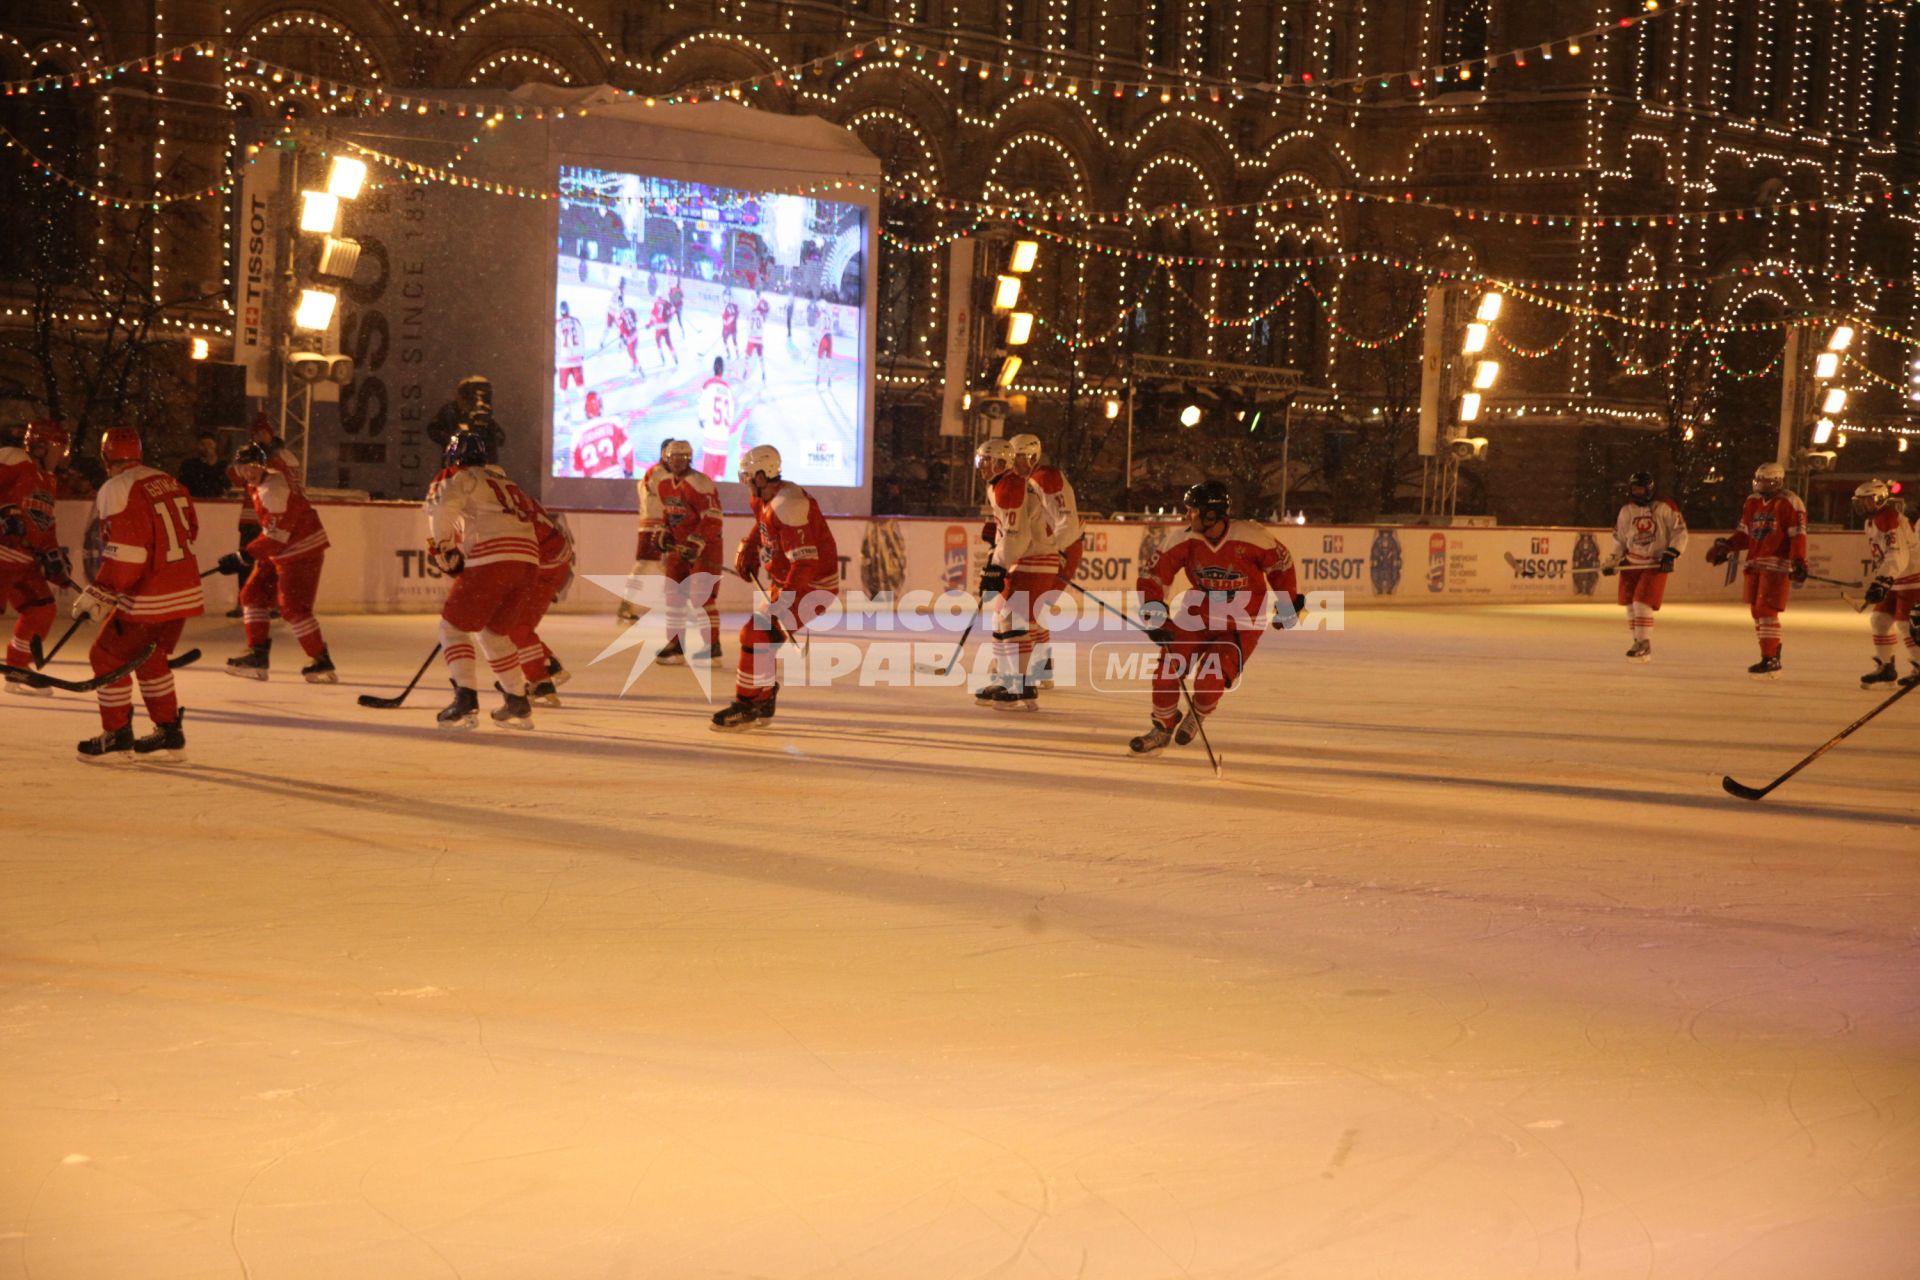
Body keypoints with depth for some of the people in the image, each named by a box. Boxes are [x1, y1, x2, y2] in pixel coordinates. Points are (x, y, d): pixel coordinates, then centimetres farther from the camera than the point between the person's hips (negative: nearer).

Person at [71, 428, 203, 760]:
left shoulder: (117, 490, -14)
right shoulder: (168, 481, 9)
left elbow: (124, 557, -20)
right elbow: (190, 530, 18)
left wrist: (96, 596, -13)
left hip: (148, 597, -8)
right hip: (185, 591, 8)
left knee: (108, 657, 7)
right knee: (150, 659, 22)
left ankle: (117, 739, 9)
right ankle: (169, 736, 22)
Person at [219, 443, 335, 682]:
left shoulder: (272, 489, -23)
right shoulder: (257, 485, 9)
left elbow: (276, 534, -27)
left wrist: (243, 557, -26)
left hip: (301, 551, -11)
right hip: (280, 552, 11)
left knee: (293, 608, -13)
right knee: (253, 595, 8)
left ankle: (323, 662, -5)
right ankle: (257, 655, 8)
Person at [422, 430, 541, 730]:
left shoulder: (463, 478, 9)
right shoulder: (505, 482, 33)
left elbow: (441, 506, -11)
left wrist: (442, 549, -1)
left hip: (492, 561, -7)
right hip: (529, 562, 7)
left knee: (453, 626, 3)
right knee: (495, 632, 24)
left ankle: (466, 700, -13)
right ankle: (518, 704, 22)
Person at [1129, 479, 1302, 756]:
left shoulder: (1251, 537, -23)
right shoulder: (1187, 541, -13)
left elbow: (1280, 563, -5)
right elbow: (1153, 572, -7)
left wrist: (1287, 603, 6)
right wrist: (1153, 609, -20)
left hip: (1242, 626, -4)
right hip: (1199, 614, 4)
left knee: (1209, 683, -19)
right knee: (1167, 667, -10)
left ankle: (1198, 715, 17)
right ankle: (1162, 728, 13)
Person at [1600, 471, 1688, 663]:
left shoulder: (1664, 508, -9)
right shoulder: (1625, 512, 6)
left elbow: (1680, 532, -5)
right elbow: (1620, 540, 14)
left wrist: (1670, 554, -15)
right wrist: (1612, 562, 6)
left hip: (1656, 564, -5)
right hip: (1631, 563, 5)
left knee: (1642, 603, -16)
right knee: (1631, 605, 5)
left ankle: (1645, 646, -8)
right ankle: (1639, 642, 17)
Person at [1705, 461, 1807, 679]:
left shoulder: (1790, 503, -8)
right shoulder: (1753, 502, 14)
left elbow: (1798, 536, -13)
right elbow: (1744, 533, 19)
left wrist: (1798, 563, -21)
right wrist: (1726, 547, 5)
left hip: (1777, 565, -8)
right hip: (1755, 563, 8)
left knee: (1766, 611, -13)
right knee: (1757, 610, 9)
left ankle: (1769, 661, -10)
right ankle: (1772, 656, 18)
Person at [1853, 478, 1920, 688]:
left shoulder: (1889, 520, -22)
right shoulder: (1873, 522, 11)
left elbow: (1898, 556, -30)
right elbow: (1875, 558, 20)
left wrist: (1882, 582, -35)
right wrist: (1873, 583, 21)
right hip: (1895, 580, 10)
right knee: (1879, 619, 7)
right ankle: (1885, 667, 15)